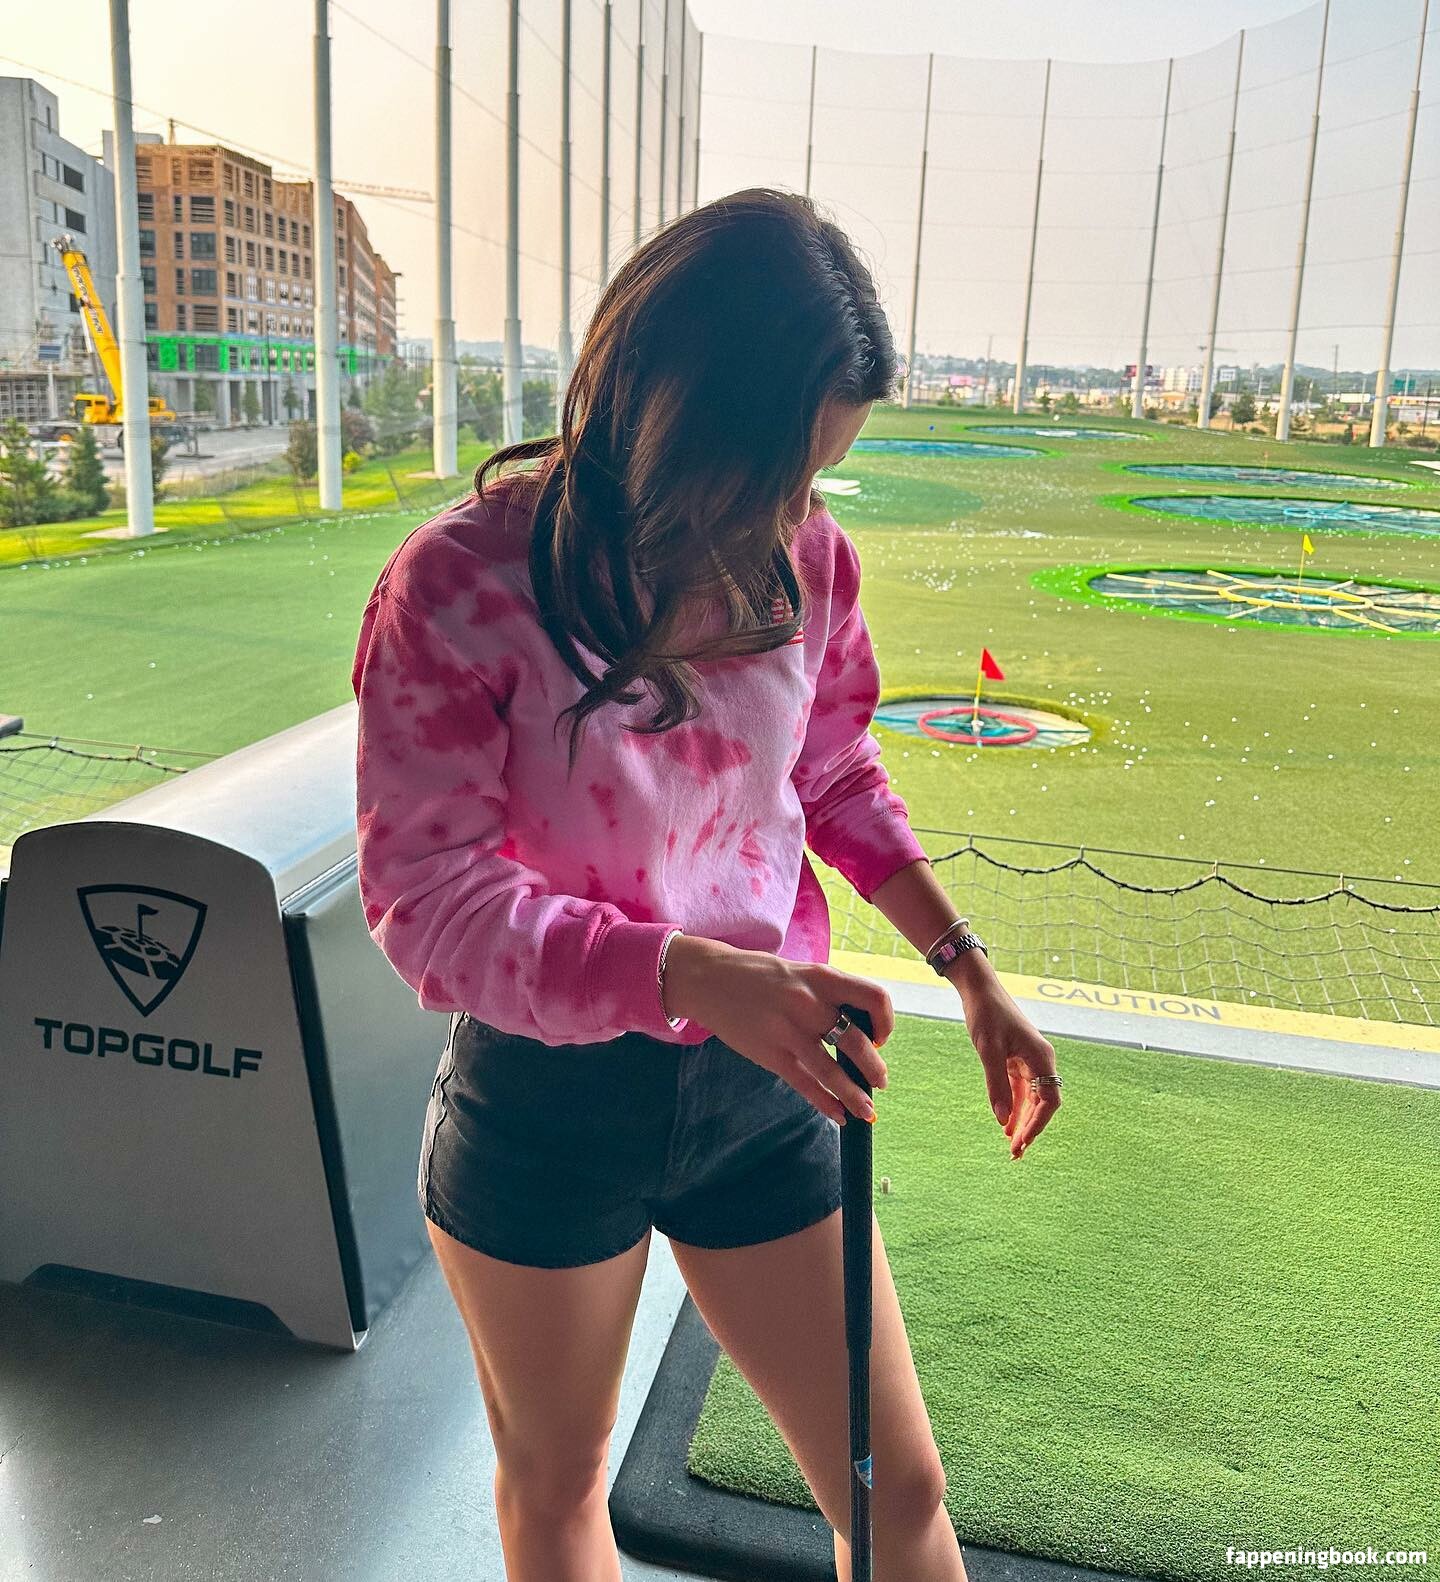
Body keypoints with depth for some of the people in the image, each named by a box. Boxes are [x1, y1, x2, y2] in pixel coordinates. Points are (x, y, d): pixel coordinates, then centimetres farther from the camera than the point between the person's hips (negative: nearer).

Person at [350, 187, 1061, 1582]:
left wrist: (972, 973, 3)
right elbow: (427, 896, -21)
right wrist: (697, 974, -35)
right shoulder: (459, 585, -19)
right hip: (545, 1097, -2)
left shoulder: (807, 561, -7)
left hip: (759, 1086, 3)